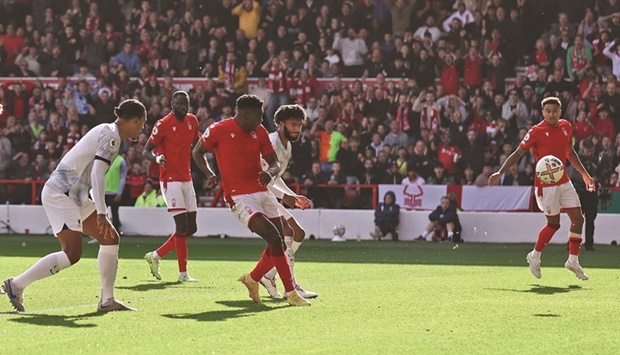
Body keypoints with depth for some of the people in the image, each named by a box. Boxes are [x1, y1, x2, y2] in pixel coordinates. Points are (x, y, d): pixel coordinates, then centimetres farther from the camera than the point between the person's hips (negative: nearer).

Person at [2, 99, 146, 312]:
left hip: (75, 196, 10)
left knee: (110, 239, 6)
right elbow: (97, 174, -24)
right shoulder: (111, 136, -13)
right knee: (72, 254, -16)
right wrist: (101, 214, -28)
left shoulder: (106, 132, 17)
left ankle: (107, 300, 9)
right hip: (60, 194, -10)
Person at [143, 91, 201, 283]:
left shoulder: (192, 121, 8)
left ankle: (156, 256, 22)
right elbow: (146, 151, -10)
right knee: (182, 225, -12)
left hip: (187, 179, 8)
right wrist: (156, 158, -33)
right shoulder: (163, 124, -11)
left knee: (191, 228, 8)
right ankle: (183, 273, -6)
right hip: (171, 179, -8)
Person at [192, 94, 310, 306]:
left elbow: (274, 163, 11)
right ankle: (290, 292, -13)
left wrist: (270, 173, -13)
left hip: (262, 192, 7)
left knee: (279, 244, 6)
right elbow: (197, 152, 7)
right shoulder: (219, 130, -7)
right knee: (274, 239, -19)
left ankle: (252, 279, 31)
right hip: (239, 196, -7)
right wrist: (209, 174, -9)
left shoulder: (260, 132, 7)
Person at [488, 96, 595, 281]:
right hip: (545, 184, -6)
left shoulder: (566, 127, 6)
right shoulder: (536, 132, -12)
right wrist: (500, 173, -21)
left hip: (563, 181, 6)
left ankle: (573, 261, 14)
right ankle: (535, 256, 19)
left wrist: (584, 173, 21)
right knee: (554, 223, -2)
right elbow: (518, 153, -12)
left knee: (578, 219, 2)